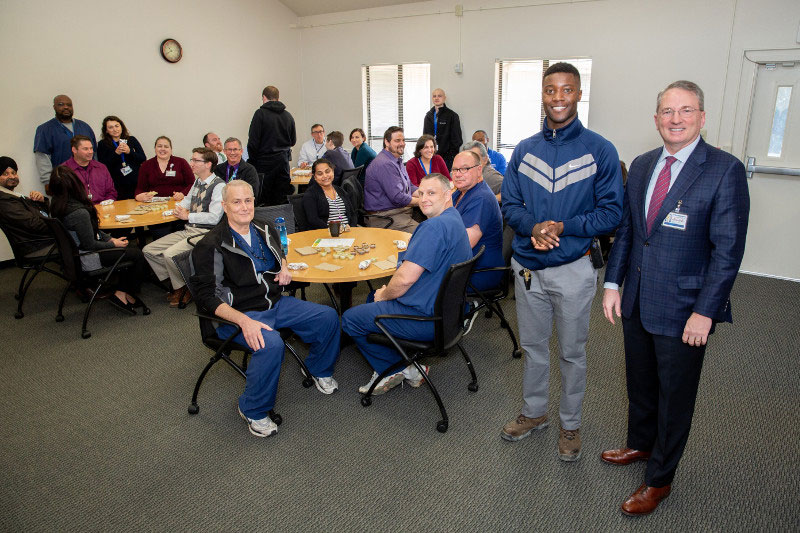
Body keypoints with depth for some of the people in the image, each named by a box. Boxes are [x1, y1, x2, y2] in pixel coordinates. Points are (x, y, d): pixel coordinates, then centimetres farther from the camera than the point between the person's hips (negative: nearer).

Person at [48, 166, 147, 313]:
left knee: (130, 247, 12)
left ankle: (121, 292, 12)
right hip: (88, 259, -9)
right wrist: (112, 244, -7)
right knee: (137, 254, -2)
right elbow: (90, 244, -22)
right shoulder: (79, 212, -30)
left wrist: (109, 238, 6)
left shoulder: (57, 205, -1)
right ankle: (123, 294, 12)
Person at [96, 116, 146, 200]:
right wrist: (116, 153, -12)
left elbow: (143, 159, 4)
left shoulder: (132, 140, 11)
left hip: (136, 184, 1)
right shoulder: (102, 144, 7)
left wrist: (129, 152, -11)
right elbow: (103, 166, -2)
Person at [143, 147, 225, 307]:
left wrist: (187, 216, -10)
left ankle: (181, 288, -1)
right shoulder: (198, 182, 14)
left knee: (170, 254, -27)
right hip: (188, 230, 9)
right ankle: (176, 283, 9)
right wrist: (179, 207, 8)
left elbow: (214, 217, -19)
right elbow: (188, 199, 32)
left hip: (204, 234, -9)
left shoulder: (219, 186, -12)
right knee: (149, 250, 3)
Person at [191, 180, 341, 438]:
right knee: (270, 344, -35)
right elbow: (209, 298, -17)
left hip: (276, 303, 7)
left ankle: (319, 370, 23)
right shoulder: (211, 246, -12)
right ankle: (253, 410, -10)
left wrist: (284, 267, 7)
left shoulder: (265, 229, 8)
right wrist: (244, 321, -31)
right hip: (238, 314, -7)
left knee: (328, 317, -4)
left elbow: (279, 253, 31)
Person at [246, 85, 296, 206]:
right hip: (283, 161, 5)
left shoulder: (260, 113, -8)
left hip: (265, 161, -5)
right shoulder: (288, 116, 7)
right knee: (282, 200, 8)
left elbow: (253, 141, -10)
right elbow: (293, 141, 13)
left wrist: (252, 160, 1)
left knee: (262, 200, 1)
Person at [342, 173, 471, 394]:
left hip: (426, 318, -11)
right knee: (373, 297, 29)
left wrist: (384, 295, -6)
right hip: (444, 309, 11)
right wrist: (385, 292, 9)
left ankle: (397, 369, 10)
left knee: (349, 319, 1)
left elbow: (406, 278, -28)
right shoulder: (454, 219, 11)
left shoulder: (435, 226, -25)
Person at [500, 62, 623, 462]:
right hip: (527, 266, 3)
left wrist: (563, 227, -22)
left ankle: (570, 424, 32)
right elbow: (509, 203, 4)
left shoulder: (599, 150, -7)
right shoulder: (524, 150, 4)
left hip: (573, 269, -3)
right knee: (533, 346, 18)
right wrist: (532, 227, -18)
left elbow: (611, 212, -8)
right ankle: (533, 412, 38)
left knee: (572, 351, 12)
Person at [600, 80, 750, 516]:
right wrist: (613, 283, 4)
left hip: (683, 309, -5)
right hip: (637, 301, 5)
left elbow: (728, 248, -14)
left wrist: (704, 312, -17)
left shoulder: (724, 170, -12)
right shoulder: (641, 165, 6)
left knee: (674, 397, 11)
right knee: (639, 385, 22)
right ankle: (639, 445, 47)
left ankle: (658, 480, 30)